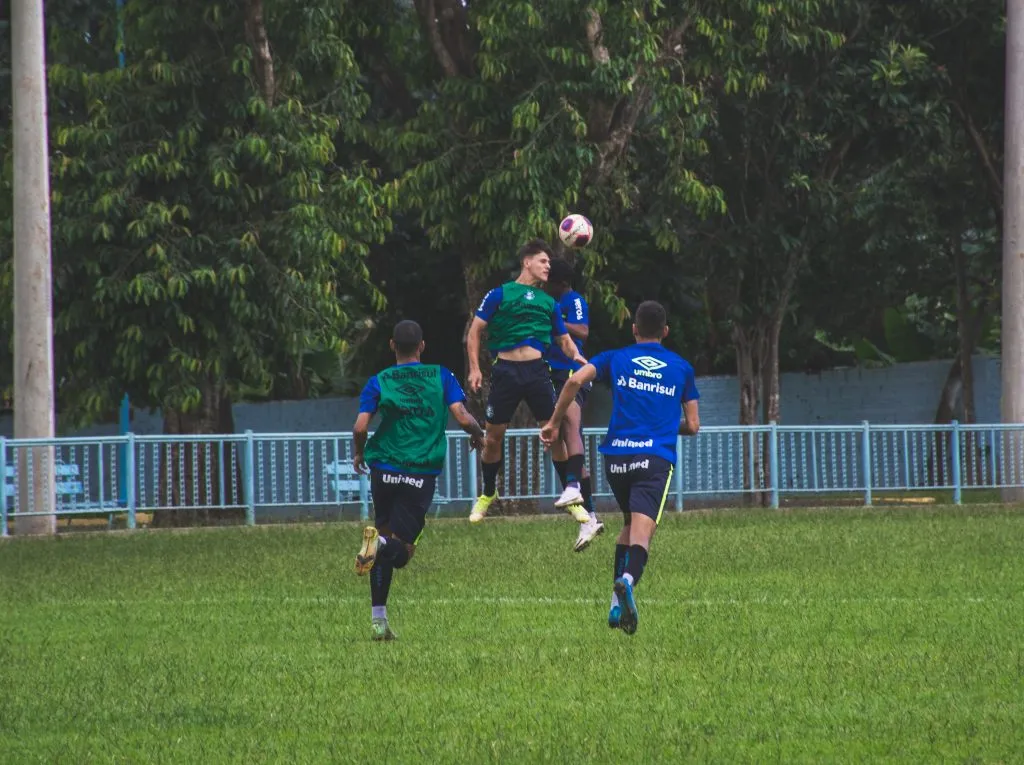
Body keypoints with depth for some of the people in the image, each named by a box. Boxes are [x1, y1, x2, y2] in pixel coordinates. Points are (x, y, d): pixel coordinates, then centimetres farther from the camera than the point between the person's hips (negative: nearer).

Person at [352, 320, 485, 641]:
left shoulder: (379, 382, 3)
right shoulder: (441, 376, 3)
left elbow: (360, 427, -6)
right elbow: (462, 418, -7)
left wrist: (359, 453, 14)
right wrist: (478, 434, 15)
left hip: (384, 468, 1)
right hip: (422, 474, -1)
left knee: (386, 534, 16)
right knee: (400, 551, 2)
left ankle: (378, 620, 10)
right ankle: (382, 542, -37)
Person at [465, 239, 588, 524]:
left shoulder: (548, 302, 16)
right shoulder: (500, 294, 5)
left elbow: (564, 339, 18)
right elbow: (475, 330, 5)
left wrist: (576, 356, -4)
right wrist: (474, 368, -6)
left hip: (537, 370, 2)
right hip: (506, 370, -2)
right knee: (494, 436, 4)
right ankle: (487, 495, 23)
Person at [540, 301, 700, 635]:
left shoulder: (616, 359, 14)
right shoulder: (681, 367, 16)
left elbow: (576, 380, -4)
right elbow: (693, 425, 17)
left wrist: (554, 422, 5)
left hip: (616, 455, 2)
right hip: (656, 457, -2)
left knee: (629, 523, 22)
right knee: (642, 533, -14)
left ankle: (617, 606, 13)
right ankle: (628, 580, -45)